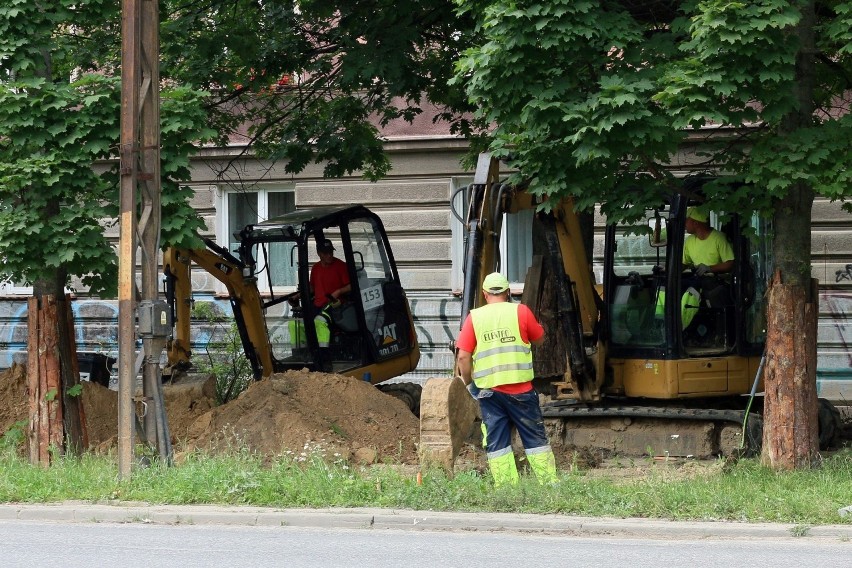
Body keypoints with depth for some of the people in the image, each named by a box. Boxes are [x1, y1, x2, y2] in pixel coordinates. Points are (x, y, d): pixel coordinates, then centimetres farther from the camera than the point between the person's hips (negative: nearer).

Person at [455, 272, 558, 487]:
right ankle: (549, 483, 8)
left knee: (496, 443, 5)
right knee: (535, 437, 7)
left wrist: (467, 382, 10)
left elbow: (463, 356, -4)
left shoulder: (474, 317, 1)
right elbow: (539, 339, 12)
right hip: (519, 388, -1)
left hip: (488, 389, 1)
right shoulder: (520, 311, -2)